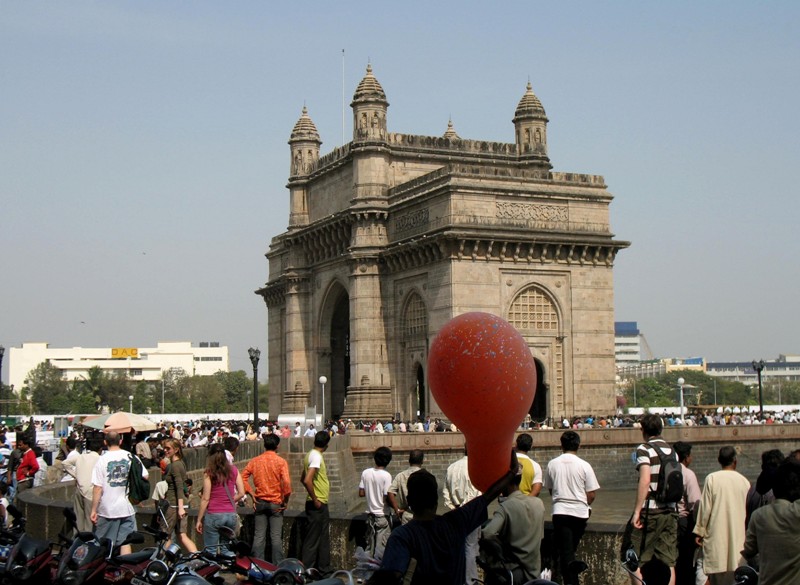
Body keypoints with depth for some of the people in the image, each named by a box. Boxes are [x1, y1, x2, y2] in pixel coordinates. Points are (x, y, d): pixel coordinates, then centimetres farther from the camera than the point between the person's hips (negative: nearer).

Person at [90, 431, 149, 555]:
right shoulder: (131, 457, 0)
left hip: (107, 509, -2)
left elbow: (97, 487, -10)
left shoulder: (102, 460, -7)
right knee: (125, 542, 5)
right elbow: (145, 477, 0)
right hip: (127, 507, 2)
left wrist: (94, 510, -6)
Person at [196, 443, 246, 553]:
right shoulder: (233, 470, 5)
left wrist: (199, 520, -1)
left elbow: (205, 498, -6)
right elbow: (241, 493, 5)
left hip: (214, 515, -4)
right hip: (231, 515, 4)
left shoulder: (209, 473, -5)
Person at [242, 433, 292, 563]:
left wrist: (251, 493, 1)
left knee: (259, 536, 7)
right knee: (276, 537, 1)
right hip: (276, 503, -3)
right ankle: (278, 566, 1)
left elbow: (243, 477, -2)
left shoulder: (254, 461, 3)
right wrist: (286, 500, -7)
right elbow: (286, 482, -17)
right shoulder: (281, 461, -8)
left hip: (259, 502, 3)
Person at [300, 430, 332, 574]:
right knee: (312, 540, -4)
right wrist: (315, 500, -19)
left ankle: (323, 569, 23)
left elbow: (302, 479, 21)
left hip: (320, 504, 10)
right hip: (317, 505, -10)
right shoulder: (317, 456, -17)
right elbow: (307, 480, -27)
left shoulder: (311, 455, 12)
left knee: (323, 539, 16)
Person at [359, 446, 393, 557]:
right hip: (382, 515, -5)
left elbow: (361, 493, 3)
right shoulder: (386, 476, -17)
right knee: (381, 547, 2)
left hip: (370, 514, 5)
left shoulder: (365, 473, -2)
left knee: (370, 545, 14)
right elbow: (387, 498, -18)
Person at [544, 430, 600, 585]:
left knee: (565, 551, 0)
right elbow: (591, 494, -5)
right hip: (580, 512, 0)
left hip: (560, 511, 0)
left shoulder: (552, 464, -1)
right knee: (571, 549, 17)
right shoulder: (584, 466, -7)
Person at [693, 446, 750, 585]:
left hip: (716, 536, -3)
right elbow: (748, 510, 12)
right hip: (738, 536, 3)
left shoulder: (712, 478, -5)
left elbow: (705, 507, -5)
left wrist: (699, 531, 4)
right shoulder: (744, 481, 4)